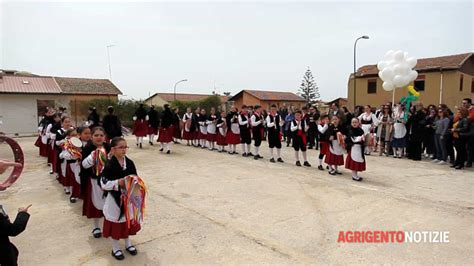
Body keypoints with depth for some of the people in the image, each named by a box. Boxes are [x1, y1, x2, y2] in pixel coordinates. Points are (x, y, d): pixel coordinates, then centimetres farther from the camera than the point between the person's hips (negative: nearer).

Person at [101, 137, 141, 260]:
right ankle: (115, 248, 28)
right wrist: (118, 183, -25)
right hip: (114, 198, -4)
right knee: (115, 222, 10)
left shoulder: (130, 163, -2)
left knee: (128, 220, 18)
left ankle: (128, 243, 39)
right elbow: (103, 183, -17)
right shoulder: (109, 165, -16)